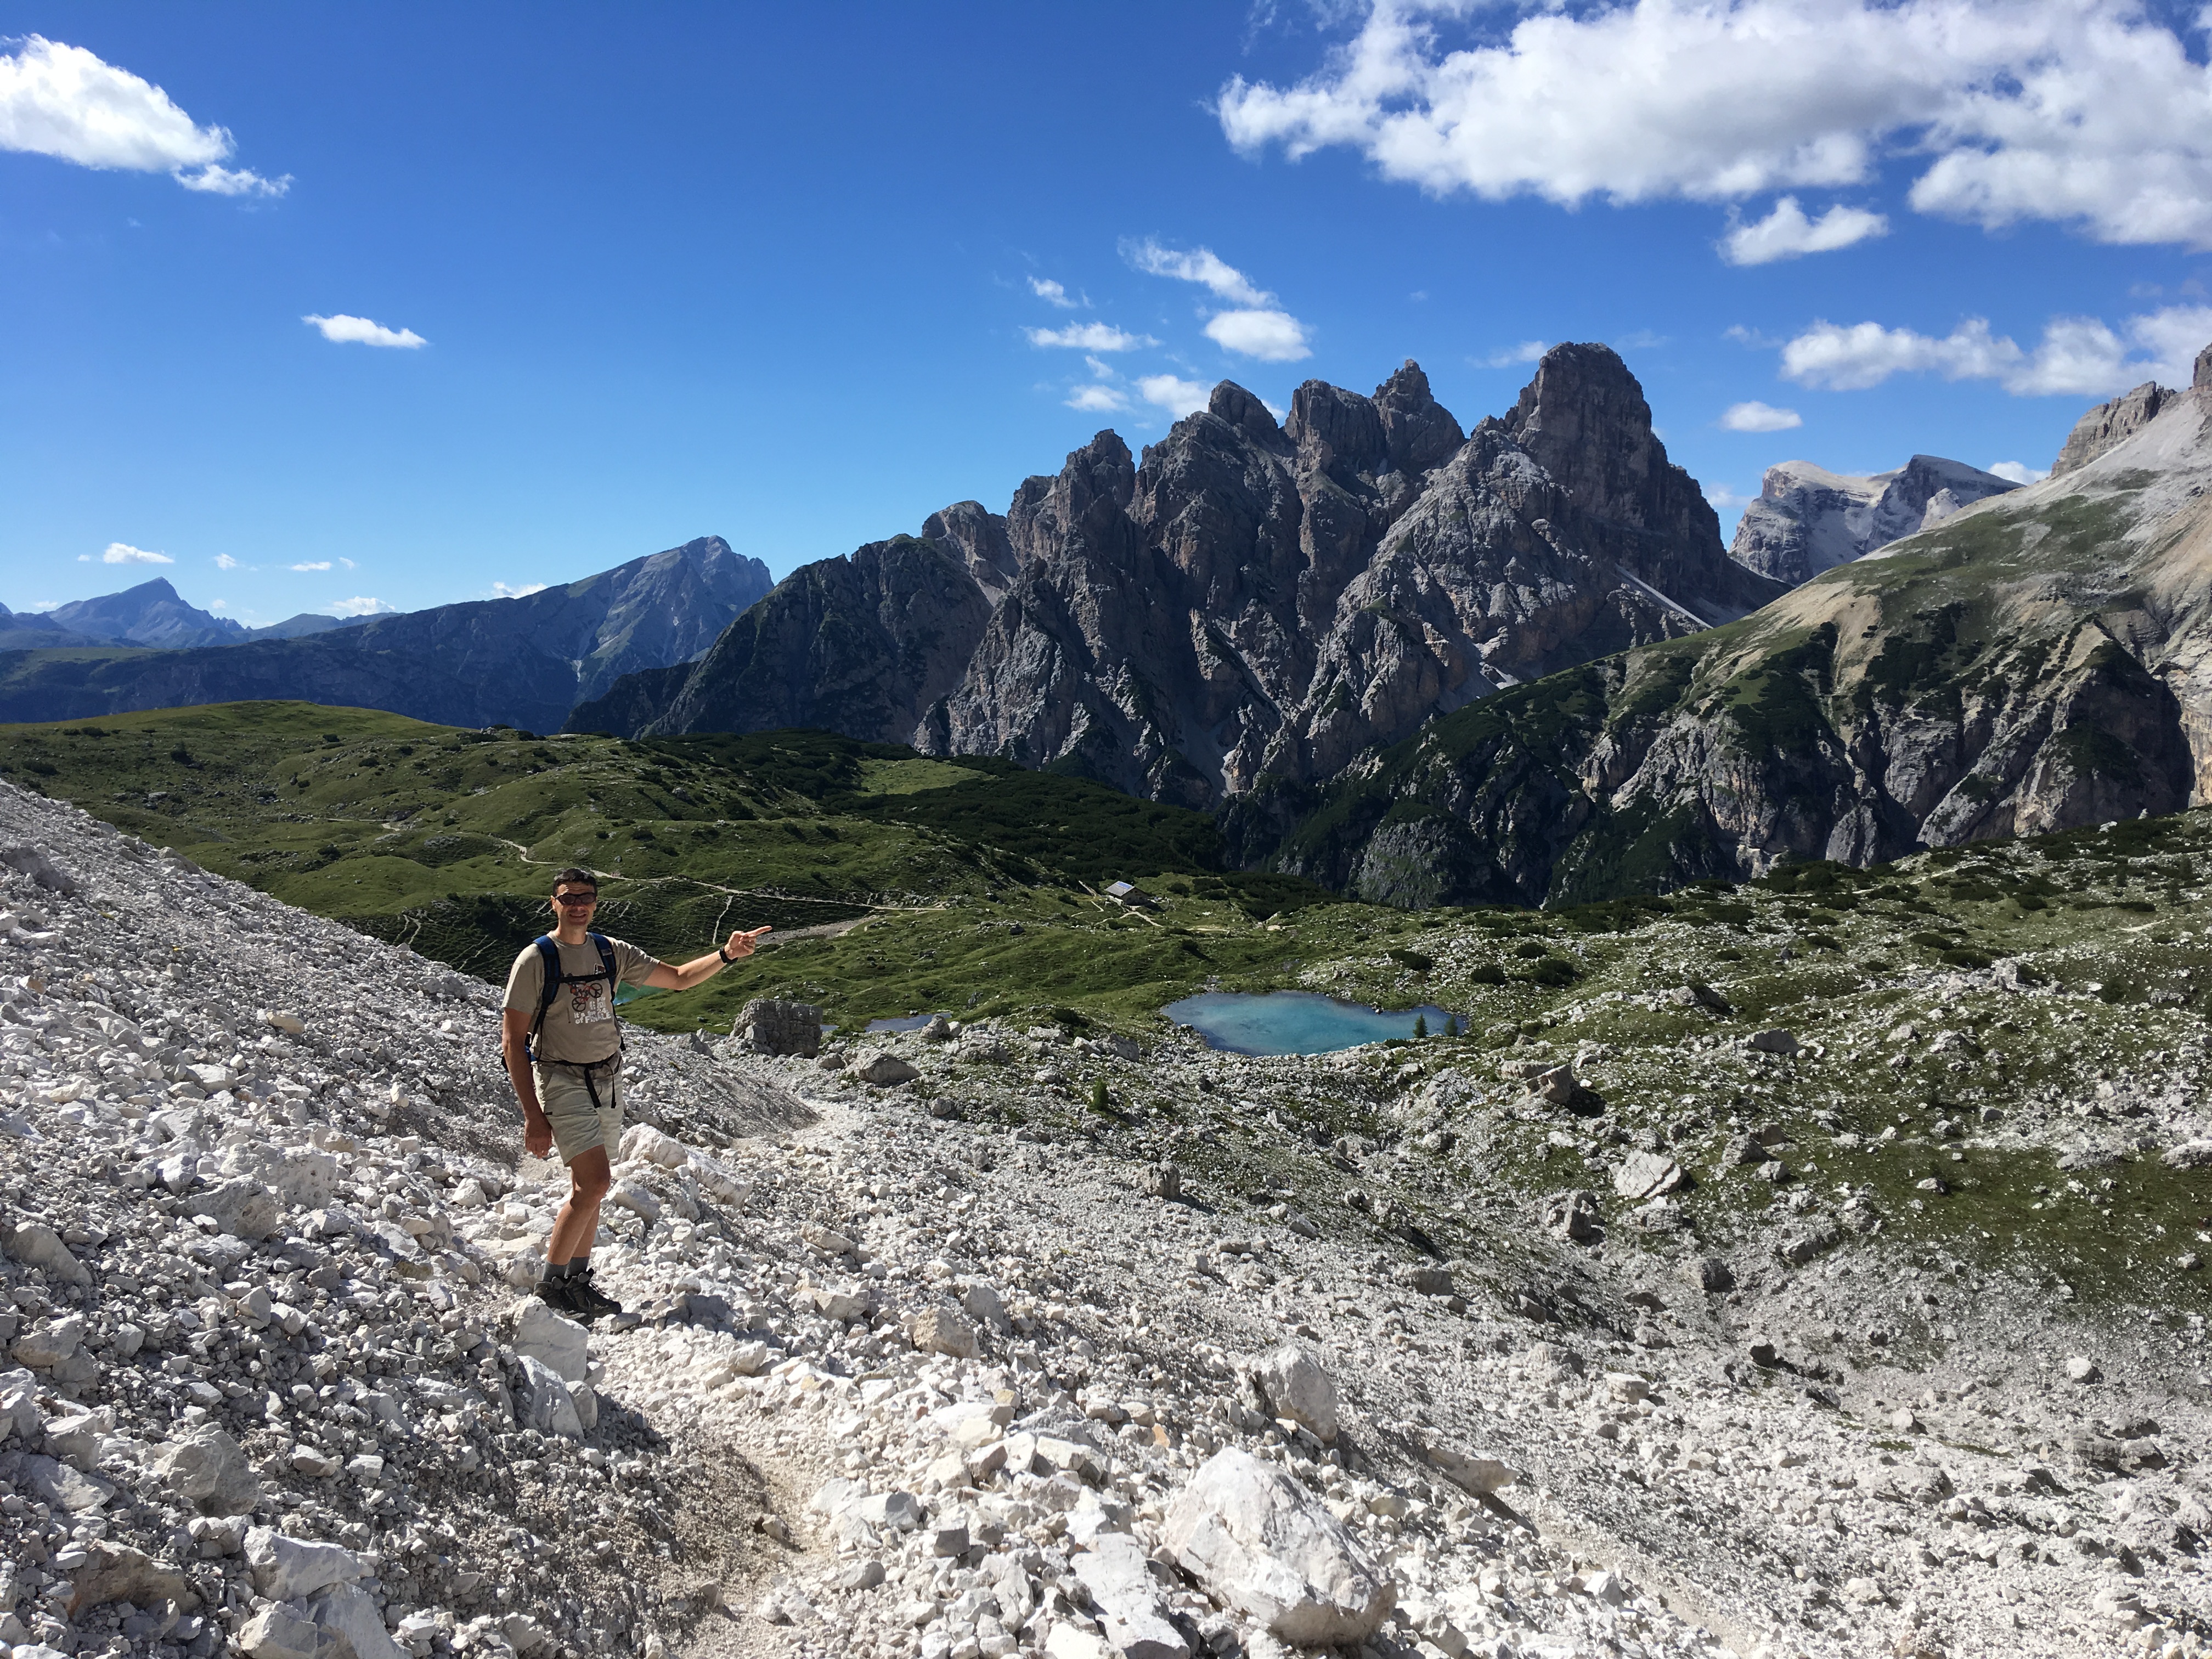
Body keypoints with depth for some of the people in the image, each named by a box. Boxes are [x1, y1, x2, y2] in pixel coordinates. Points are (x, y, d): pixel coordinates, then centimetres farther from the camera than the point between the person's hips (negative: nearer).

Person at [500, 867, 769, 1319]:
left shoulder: (611, 952, 5)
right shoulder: (536, 960, -11)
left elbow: (678, 978, 13)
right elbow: (513, 1043, -11)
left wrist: (727, 955, -5)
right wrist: (534, 1117, -16)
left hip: (609, 1081, 6)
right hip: (563, 1083, -6)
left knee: (588, 1187, 12)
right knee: (595, 1183, -16)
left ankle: (578, 1280, 25)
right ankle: (552, 1281, -1)